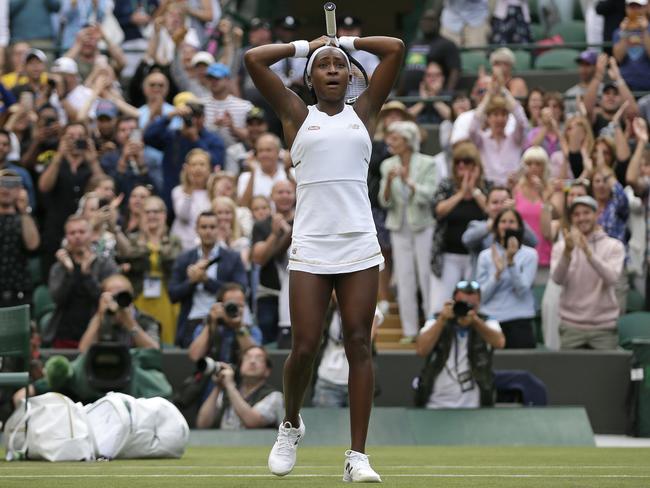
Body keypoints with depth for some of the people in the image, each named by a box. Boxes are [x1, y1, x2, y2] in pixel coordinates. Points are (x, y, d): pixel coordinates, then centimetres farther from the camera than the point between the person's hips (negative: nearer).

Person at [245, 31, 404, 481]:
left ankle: (358, 457, -3)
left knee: (359, 346, -3)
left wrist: (345, 41, 18)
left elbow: (395, 49, 9)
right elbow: (255, 59, 3)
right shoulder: (298, 116, 10)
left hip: (360, 245, 1)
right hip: (310, 246, -1)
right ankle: (291, 426, 23)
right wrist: (308, 46, 14)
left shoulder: (363, 113, 13)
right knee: (304, 348, -5)